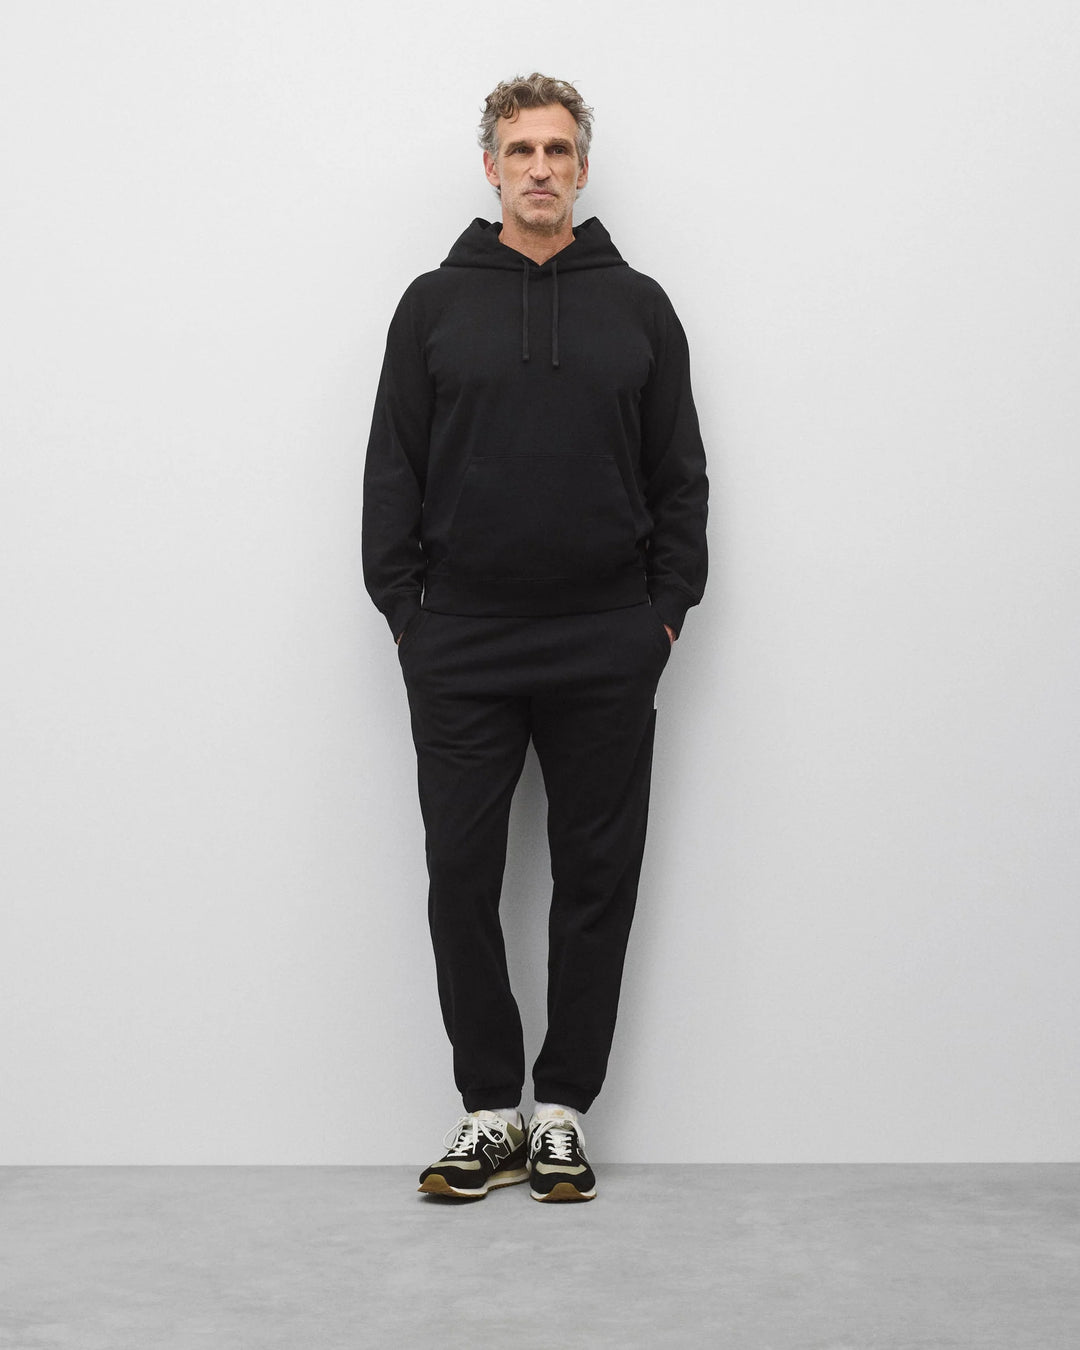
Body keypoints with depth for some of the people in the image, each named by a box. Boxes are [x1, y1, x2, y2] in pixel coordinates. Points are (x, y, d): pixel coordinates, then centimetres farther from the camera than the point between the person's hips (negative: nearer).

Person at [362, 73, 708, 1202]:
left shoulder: (638, 306, 8)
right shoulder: (435, 304, 6)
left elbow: (680, 475, 8)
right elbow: (392, 470, 5)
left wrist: (668, 607, -1)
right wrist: (402, 607, -3)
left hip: (606, 652, 1)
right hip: (462, 651, 0)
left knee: (597, 883, 5)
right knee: (462, 880, 2)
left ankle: (562, 1110, 17)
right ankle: (488, 1113, 15)